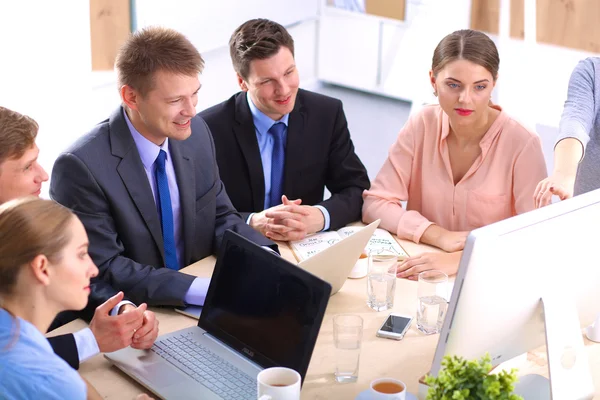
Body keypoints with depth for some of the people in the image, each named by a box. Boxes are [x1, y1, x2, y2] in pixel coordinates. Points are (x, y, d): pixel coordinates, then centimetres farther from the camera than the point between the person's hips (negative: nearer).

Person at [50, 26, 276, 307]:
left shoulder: (196, 134, -1)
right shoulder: (82, 167, -19)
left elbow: (221, 218, 8)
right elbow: (105, 269, -19)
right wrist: (207, 290, -27)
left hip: (195, 313, 5)